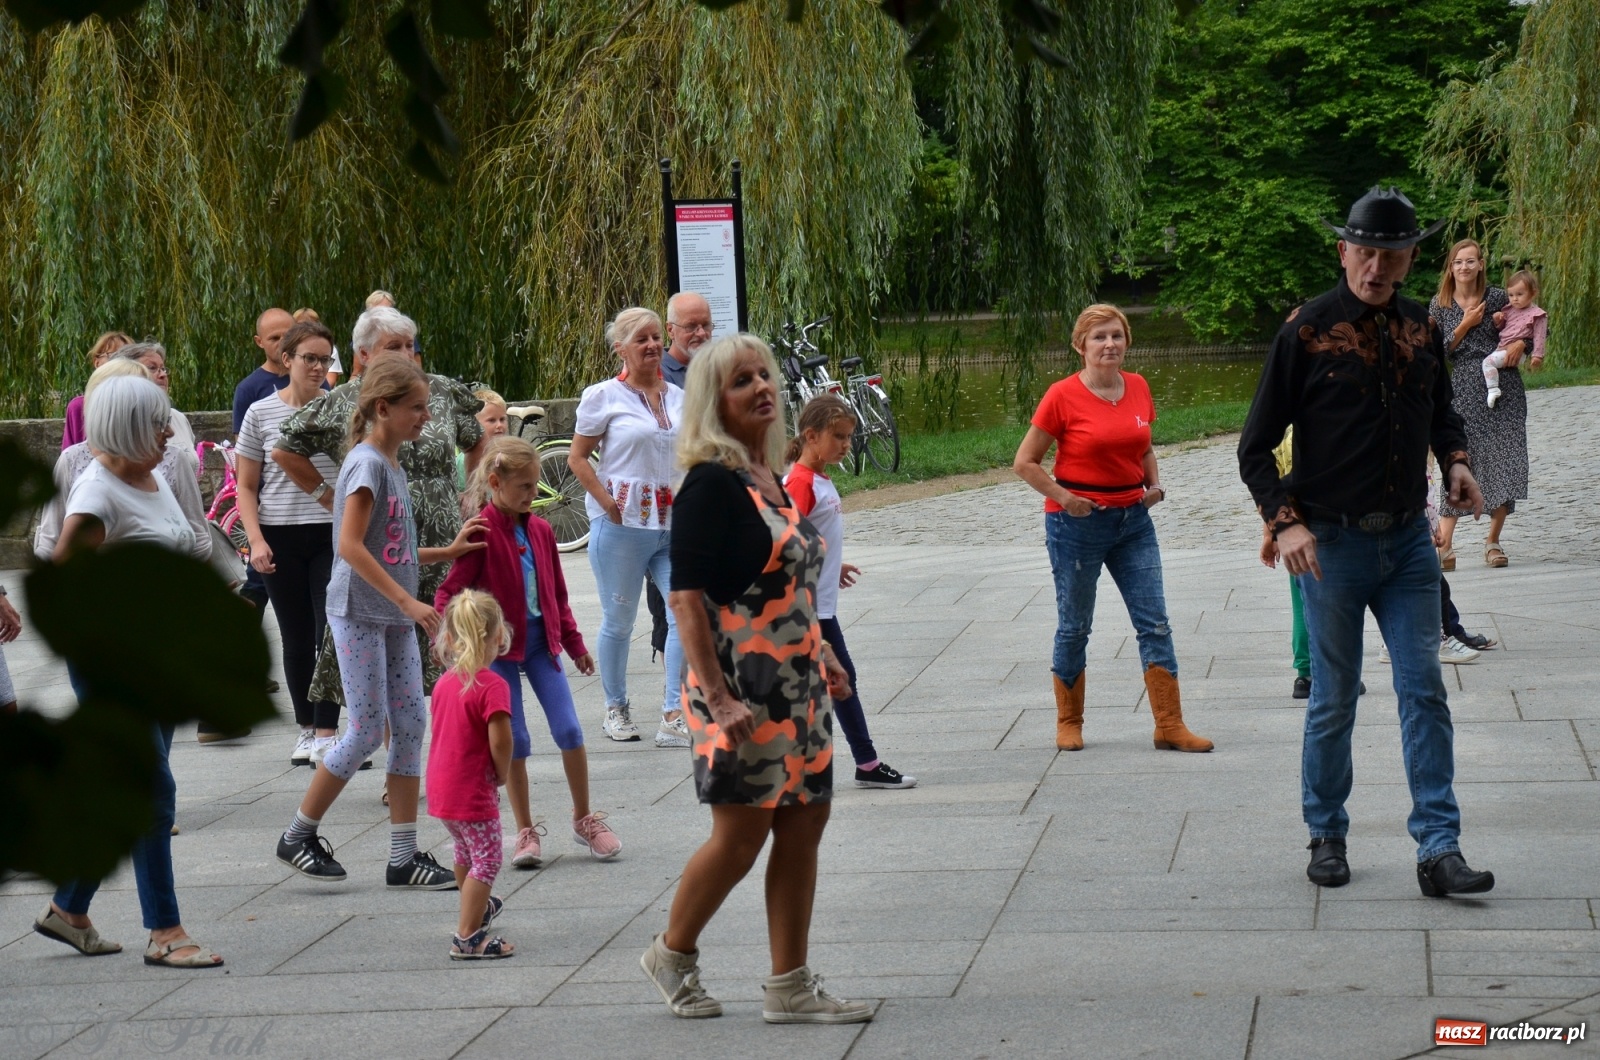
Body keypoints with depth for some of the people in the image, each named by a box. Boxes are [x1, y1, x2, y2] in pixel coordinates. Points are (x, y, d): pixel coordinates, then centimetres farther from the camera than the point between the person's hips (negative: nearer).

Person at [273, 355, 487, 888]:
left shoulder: (393, 464, 13)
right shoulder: (367, 463, -14)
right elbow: (351, 547, -22)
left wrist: (448, 551, 13)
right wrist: (408, 601, -24)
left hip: (395, 618, 9)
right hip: (360, 614, -9)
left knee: (411, 726, 5)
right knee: (367, 731, -5)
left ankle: (404, 857, 8)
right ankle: (298, 836, 10)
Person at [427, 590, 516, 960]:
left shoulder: (444, 683, 6)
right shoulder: (492, 686, -19)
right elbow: (500, 740, -25)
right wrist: (502, 775, -5)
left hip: (441, 787, 8)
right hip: (473, 791, -8)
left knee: (466, 852, 28)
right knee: (486, 860, 1)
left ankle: (477, 907, 48)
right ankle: (467, 937, -1)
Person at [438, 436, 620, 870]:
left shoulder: (540, 530, 6)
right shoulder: (483, 533, -12)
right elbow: (451, 590, -15)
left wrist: (575, 644, 18)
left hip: (541, 639, 4)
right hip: (499, 644, -4)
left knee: (569, 730, -1)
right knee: (515, 739, 0)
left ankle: (584, 819, 15)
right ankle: (525, 832, 12)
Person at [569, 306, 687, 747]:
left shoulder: (677, 397, 11)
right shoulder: (605, 397, -3)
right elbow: (578, 458, -2)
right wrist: (610, 505, -12)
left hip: (672, 524, 4)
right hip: (622, 524, -4)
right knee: (619, 621, 6)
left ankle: (673, 716, -2)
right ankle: (616, 708, 24)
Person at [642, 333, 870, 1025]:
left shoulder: (768, 480, 11)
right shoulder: (712, 484, -15)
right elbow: (686, 596, -19)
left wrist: (822, 655, 20)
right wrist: (717, 695, -24)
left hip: (797, 685, 8)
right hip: (743, 689, -8)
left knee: (803, 826, 8)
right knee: (741, 832, 0)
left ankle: (790, 987, 15)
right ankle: (672, 955, 22)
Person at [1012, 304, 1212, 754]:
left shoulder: (1138, 388, 5)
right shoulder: (1063, 396, -10)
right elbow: (1025, 462, -6)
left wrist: (1154, 483, 3)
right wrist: (1064, 497, -15)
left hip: (1132, 519, 5)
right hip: (1077, 523, -4)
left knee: (1155, 623, 0)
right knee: (1074, 627, 6)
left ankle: (1170, 726, 3)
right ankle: (1068, 723, 22)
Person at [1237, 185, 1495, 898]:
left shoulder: (1422, 330, 6)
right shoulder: (1307, 331, -8)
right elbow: (1255, 449, -5)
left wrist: (1455, 460, 2)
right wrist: (1285, 522, -17)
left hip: (1409, 539, 4)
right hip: (1332, 544, -4)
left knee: (1424, 691, -2)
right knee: (1334, 700, 6)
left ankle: (1439, 849, -2)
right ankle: (1327, 837, 22)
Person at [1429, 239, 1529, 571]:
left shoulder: (1498, 298, 5)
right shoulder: (1440, 305, 6)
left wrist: (1521, 342, -7)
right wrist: (1465, 325, -9)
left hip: (1504, 389, 1)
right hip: (1465, 391, -1)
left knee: (1504, 463, -3)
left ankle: (1493, 541, 9)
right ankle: (1445, 545, -15)